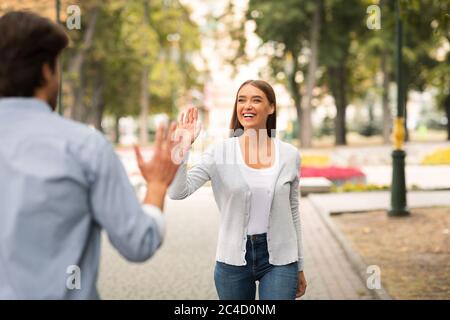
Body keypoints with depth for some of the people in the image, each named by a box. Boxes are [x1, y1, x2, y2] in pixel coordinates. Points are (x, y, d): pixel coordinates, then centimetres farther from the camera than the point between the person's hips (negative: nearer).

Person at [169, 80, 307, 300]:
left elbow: (293, 213, 9)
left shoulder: (289, 155, 0)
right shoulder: (220, 152, -5)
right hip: (233, 261, 0)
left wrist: (299, 266, 12)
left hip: (279, 259, 0)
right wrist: (183, 147, -26)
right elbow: (177, 192, -16)